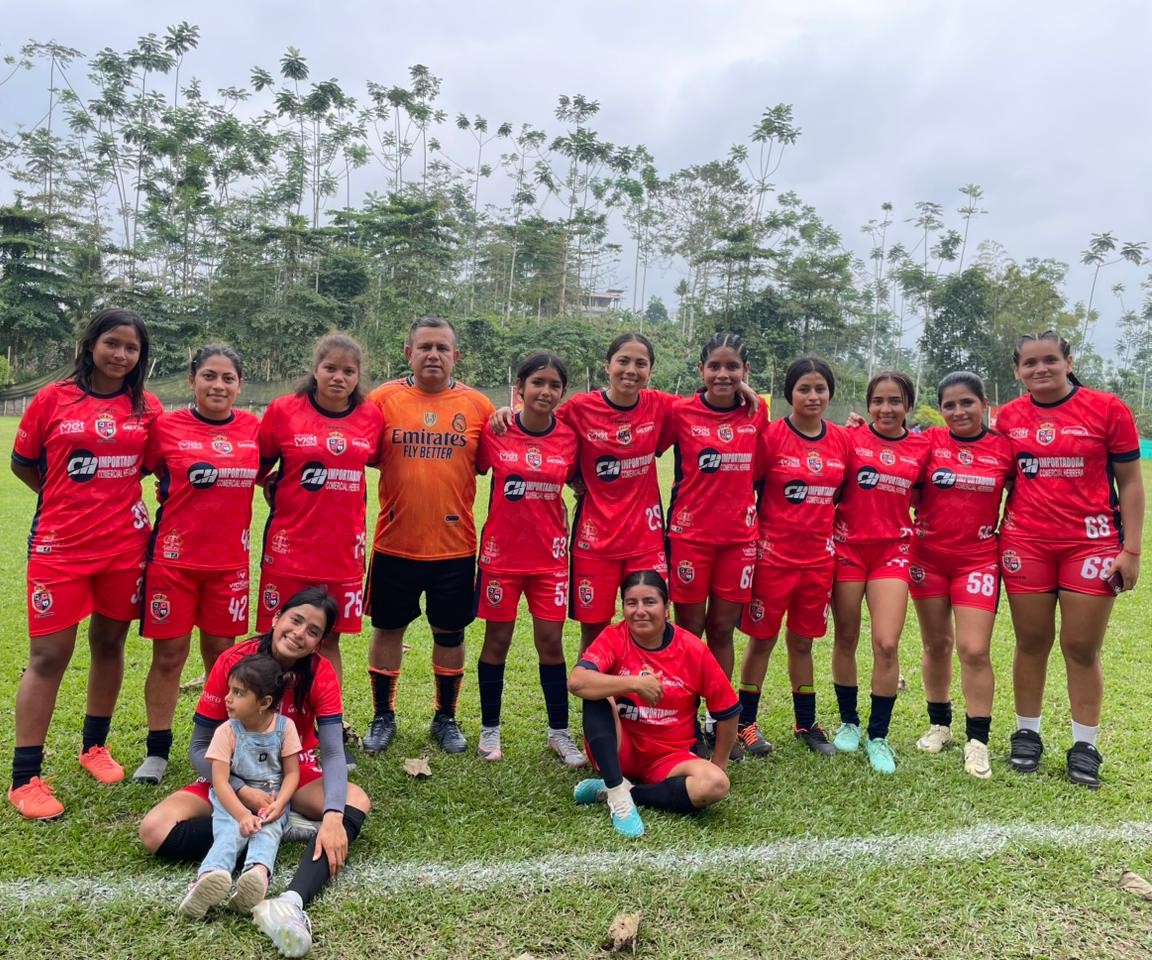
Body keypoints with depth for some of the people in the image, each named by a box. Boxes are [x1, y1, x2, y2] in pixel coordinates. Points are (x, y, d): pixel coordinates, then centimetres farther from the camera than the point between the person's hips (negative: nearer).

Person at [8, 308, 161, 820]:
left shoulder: (147, 408, 2)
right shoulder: (53, 399, -3)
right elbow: (22, 463, 7)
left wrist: (108, 498, 7)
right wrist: (70, 499, 10)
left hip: (124, 545, 2)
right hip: (60, 546, -2)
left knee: (109, 644, 13)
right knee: (48, 655, 0)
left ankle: (94, 746, 32)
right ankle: (25, 778, 11)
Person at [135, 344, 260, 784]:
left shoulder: (253, 428, 2)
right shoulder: (166, 426, -6)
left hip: (230, 561, 2)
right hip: (173, 558, -2)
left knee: (221, 654, 11)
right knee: (168, 654, 6)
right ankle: (156, 751, 23)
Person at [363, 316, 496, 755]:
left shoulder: (477, 405, 0)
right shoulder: (383, 398, -1)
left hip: (455, 544, 0)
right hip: (395, 542, 0)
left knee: (450, 632, 12)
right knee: (388, 628, 12)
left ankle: (446, 718, 31)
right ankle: (383, 717, 31)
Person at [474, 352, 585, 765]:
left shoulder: (569, 438, -4)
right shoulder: (494, 432, -9)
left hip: (549, 555, 1)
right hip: (501, 553, -1)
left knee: (551, 641, 6)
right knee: (497, 639, 9)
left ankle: (559, 732, 23)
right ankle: (489, 729, 27)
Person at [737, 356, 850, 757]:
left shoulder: (842, 440, 4)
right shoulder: (770, 435, -9)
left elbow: (846, 493, 15)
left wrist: (836, 532, 6)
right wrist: (756, 536, -7)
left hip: (819, 556, 4)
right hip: (773, 554, -3)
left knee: (802, 641, 15)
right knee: (762, 639, 6)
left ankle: (806, 725, 28)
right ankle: (746, 723, 20)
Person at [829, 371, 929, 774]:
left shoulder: (921, 448, 2)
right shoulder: (851, 438, -3)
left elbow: (919, 496, 12)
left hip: (892, 551, 1)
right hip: (848, 547, -1)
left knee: (887, 644, -8)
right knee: (846, 640, 9)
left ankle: (878, 736, 9)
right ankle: (848, 722, 28)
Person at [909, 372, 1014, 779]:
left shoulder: (1004, 447, -2)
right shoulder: (929, 442, -2)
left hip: (978, 559, -1)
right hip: (929, 557, 1)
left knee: (975, 650, -5)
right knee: (936, 645, 12)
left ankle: (977, 740, 10)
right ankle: (939, 724, 30)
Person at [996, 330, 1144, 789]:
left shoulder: (1107, 408, -3)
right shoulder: (1008, 417, 3)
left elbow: (1130, 482, -1)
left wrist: (1131, 549, -5)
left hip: (1091, 542, -2)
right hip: (1025, 543, 2)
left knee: (1082, 648, 4)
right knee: (1031, 643, 10)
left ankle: (1085, 747, 18)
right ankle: (1027, 735, 23)